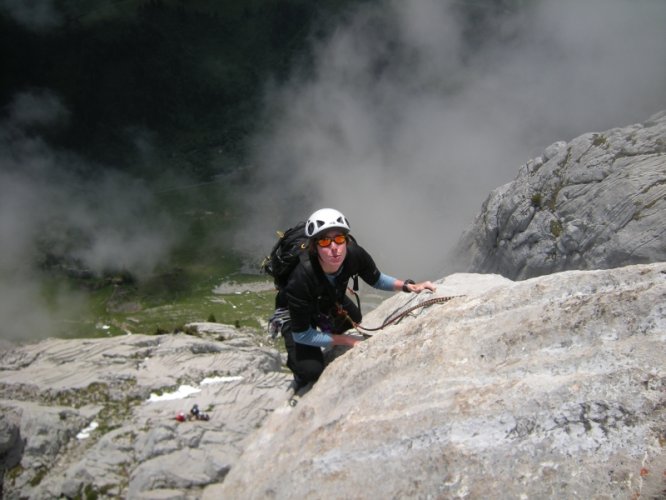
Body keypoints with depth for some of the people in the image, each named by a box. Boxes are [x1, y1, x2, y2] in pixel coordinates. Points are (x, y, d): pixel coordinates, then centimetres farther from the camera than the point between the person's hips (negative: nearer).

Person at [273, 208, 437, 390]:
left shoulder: (354, 254, -32)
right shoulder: (301, 279, -43)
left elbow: (376, 280, -8)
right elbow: (301, 335, -30)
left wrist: (409, 286, -25)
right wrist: (350, 341, -27)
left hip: (330, 300, 6)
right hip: (294, 312, -6)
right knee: (312, 370, -20)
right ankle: (302, 382, 15)